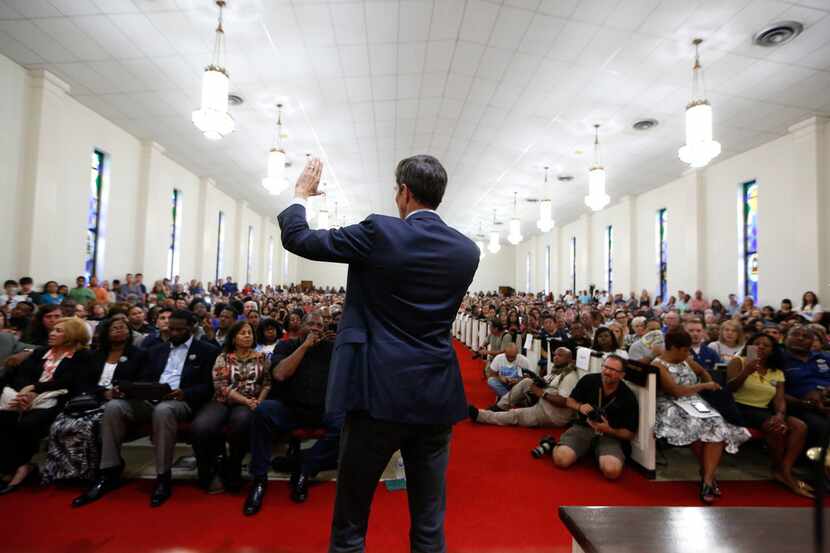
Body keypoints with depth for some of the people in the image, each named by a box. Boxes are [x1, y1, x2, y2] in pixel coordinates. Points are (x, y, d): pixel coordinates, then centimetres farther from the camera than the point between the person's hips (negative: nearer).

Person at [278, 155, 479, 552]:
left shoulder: (379, 232, -10)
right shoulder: (467, 250, 3)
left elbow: (296, 238, 0)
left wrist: (302, 195, 19)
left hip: (381, 390, -4)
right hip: (437, 395, 5)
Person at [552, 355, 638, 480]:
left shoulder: (628, 398, -9)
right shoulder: (588, 380, -6)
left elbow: (629, 434, -2)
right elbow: (569, 401, 9)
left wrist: (609, 430, -21)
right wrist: (579, 407, -14)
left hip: (610, 436, 1)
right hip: (583, 428, -1)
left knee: (612, 471, -29)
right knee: (561, 459, -26)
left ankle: (596, 453, 3)